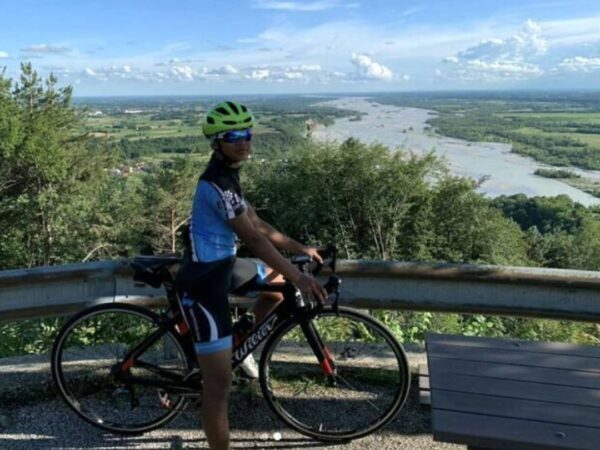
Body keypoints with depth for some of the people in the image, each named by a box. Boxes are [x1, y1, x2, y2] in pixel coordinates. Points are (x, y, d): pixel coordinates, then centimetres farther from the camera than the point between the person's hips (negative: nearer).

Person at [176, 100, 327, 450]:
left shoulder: (228, 176, 10)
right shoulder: (217, 184, -22)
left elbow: (258, 223, 15)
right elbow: (254, 238, -25)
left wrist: (300, 248, 15)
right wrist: (299, 278, -24)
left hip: (221, 268, 10)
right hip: (204, 283, -10)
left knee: (278, 281, 22)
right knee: (220, 383, -4)